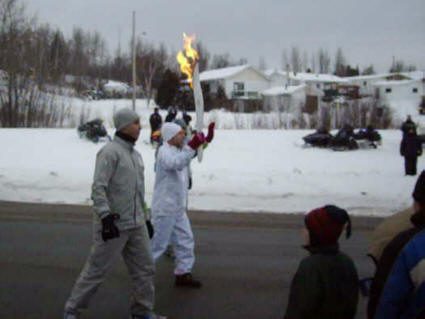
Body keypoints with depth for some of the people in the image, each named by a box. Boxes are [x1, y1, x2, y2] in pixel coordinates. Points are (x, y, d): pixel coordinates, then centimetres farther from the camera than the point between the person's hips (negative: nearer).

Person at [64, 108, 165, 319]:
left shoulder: (135, 154, 14)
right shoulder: (110, 151, -13)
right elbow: (98, 187, -20)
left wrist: (146, 217, 21)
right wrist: (105, 216, -28)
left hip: (136, 224, 8)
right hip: (113, 224, -8)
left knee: (145, 268, 11)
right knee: (96, 270, 1)